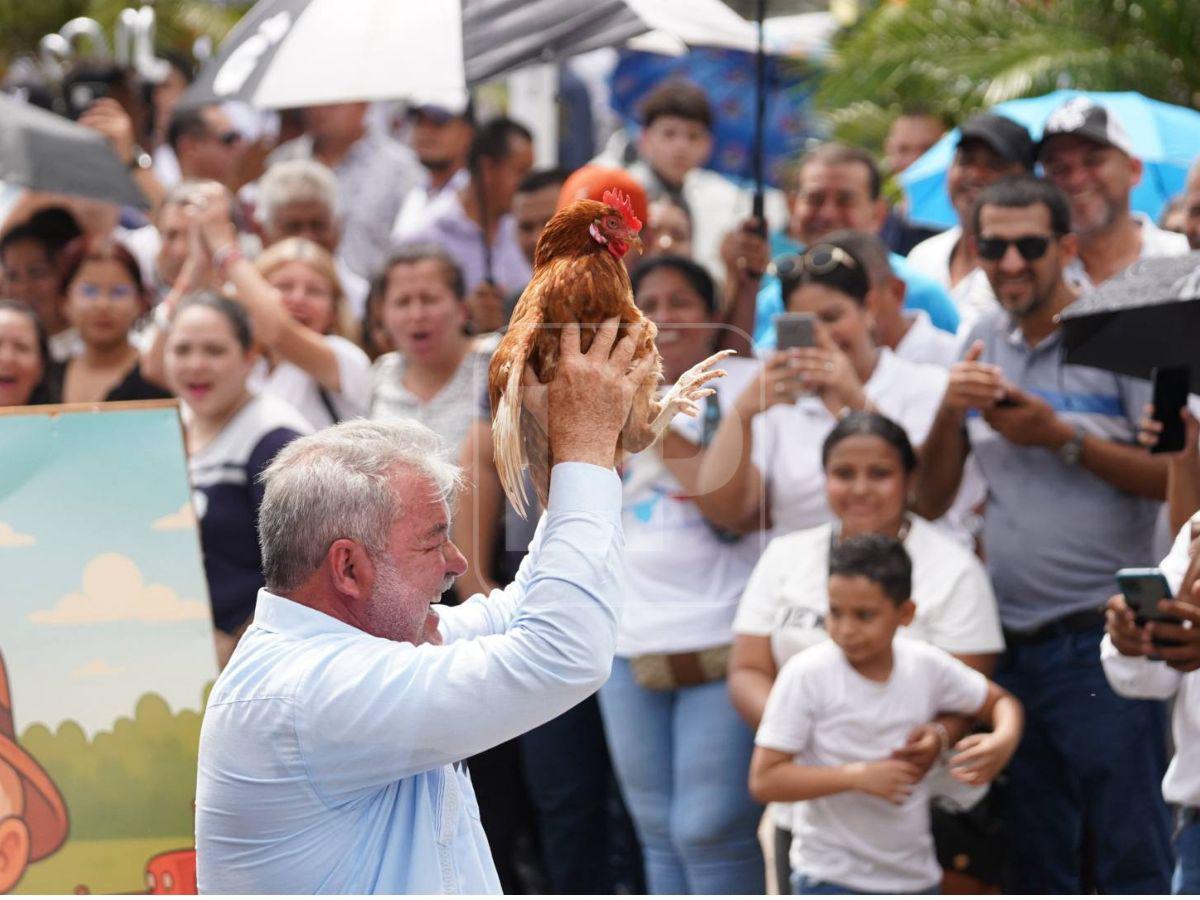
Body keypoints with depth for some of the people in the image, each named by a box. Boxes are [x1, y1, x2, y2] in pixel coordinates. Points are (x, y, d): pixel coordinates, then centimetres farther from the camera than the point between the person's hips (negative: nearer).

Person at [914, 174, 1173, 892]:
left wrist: (1063, 438, -15)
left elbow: (1178, 478, -11)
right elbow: (931, 501, 11)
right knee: (1033, 866, 12)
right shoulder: (984, 346, 12)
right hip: (1010, 644, 6)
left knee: (1132, 860, -3)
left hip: (1101, 643, -6)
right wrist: (951, 410, -5)